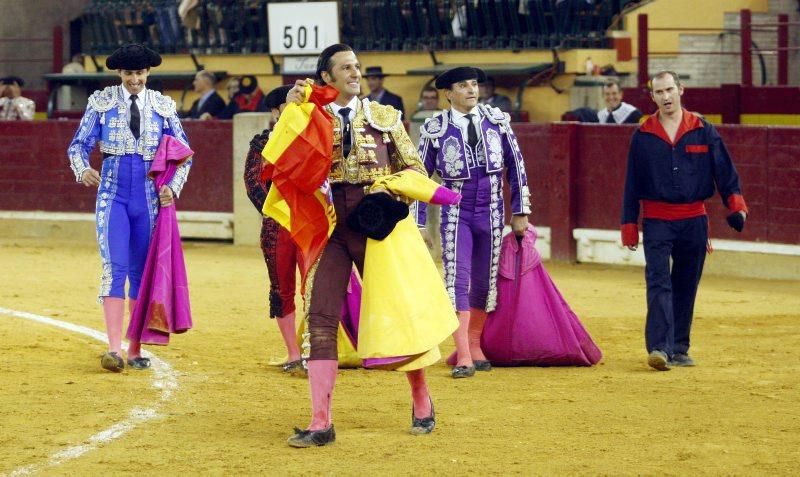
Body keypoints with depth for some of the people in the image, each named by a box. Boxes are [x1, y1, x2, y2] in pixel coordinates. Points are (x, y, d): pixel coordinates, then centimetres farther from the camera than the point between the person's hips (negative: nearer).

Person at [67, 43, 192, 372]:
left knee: (143, 273, 7)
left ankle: (136, 350, 14)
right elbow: (79, 144, 2)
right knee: (115, 268, -13)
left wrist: (174, 186, -4)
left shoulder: (163, 106, 6)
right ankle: (114, 350, -20)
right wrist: (82, 170, -19)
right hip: (113, 194, -2)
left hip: (149, 197, 2)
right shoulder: (101, 102, 1)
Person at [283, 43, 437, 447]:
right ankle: (321, 423, -5)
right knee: (321, 318, -6)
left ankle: (421, 403, 25)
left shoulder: (384, 116, 11)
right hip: (328, 224, 0)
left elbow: (414, 169, 12)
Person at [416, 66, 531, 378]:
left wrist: (520, 212, 6)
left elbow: (515, 165, 7)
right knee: (457, 280, -11)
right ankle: (463, 358, -13)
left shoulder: (497, 120, 1)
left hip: (492, 213, 3)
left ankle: (475, 347, 23)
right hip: (455, 214, -3)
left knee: (484, 282, 9)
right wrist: (419, 224, 0)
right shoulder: (435, 130, -5)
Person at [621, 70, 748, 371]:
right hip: (656, 220, -2)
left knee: (686, 287, 8)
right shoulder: (643, 136, 4)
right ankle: (659, 348, -23)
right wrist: (629, 226, 6)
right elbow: (632, 184, 7)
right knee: (658, 283, -14)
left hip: (694, 220, 2)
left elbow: (724, 171, 5)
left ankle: (679, 349, 17)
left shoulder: (703, 131, 5)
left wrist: (735, 204, -9)